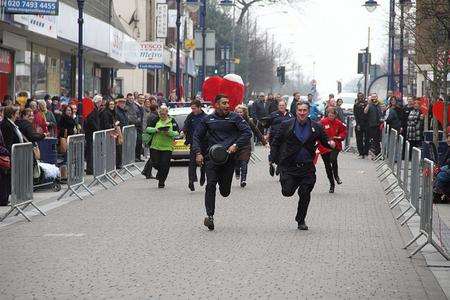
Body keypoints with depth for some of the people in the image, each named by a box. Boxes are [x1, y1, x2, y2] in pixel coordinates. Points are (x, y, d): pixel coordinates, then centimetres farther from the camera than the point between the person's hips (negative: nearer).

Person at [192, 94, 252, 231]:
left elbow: (247, 132, 1)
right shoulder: (208, 120, 11)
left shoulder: (234, 118, 7)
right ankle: (210, 215, -10)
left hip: (229, 157, 0)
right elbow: (197, 136, 16)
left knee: (225, 192, 2)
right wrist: (198, 153, 2)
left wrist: (236, 145, -11)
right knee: (210, 185, -13)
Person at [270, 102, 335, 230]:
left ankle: (301, 221, 18)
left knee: (305, 195, 1)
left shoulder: (316, 127, 2)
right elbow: (276, 142, 4)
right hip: (289, 165, -1)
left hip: (307, 166, 1)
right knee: (287, 192, -7)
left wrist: (330, 144, -14)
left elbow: (325, 141, 9)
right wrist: (275, 158, -7)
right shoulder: (286, 125, 0)